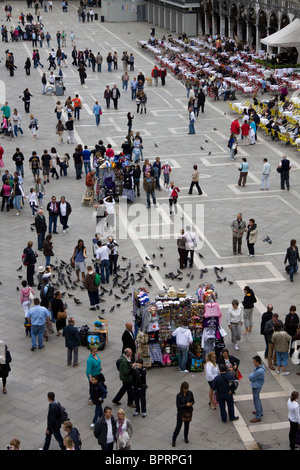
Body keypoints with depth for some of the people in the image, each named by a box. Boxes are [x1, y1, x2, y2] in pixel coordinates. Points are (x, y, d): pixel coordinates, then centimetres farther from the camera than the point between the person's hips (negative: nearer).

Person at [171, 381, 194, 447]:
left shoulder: (190, 393, -11)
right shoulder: (179, 395, -19)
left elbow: (193, 401, 1)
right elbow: (178, 405, -16)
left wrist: (191, 403, -22)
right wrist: (186, 405, -28)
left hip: (188, 412, 3)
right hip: (181, 413, -3)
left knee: (187, 425, 18)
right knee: (178, 426, 3)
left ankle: (186, 437, 43)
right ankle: (173, 440, 21)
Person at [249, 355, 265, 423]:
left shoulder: (259, 371, -34)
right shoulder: (261, 366, -3)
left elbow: (250, 378, -23)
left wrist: (251, 374, -6)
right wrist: (252, 375, -7)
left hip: (256, 387, -10)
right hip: (256, 386, 10)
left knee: (256, 401, 3)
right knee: (257, 399, 27)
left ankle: (258, 417, 14)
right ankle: (260, 412, 45)